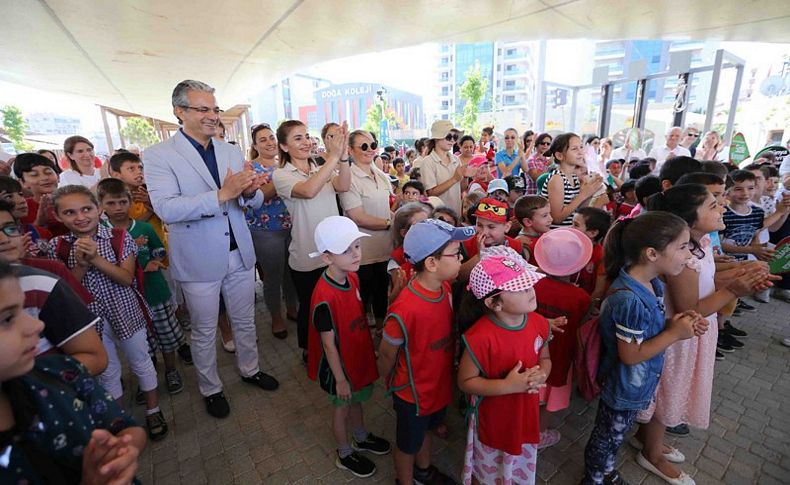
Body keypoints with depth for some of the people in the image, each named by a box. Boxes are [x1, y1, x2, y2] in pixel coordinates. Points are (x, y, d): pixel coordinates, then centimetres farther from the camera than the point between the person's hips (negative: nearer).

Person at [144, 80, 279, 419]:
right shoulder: (159, 155, -9)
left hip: (240, 254, 4)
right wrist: (222, 194, -33)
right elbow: (166, 209, -23)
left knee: (245, 321, 20)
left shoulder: (232, 152, 5)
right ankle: (210, 389, 37)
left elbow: (254, 202, 5)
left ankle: (250, 370, 43)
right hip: (199, 261, -4)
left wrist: (250, 191, -20)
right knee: (204, 332, 14)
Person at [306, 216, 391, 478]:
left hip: (359, 354, 7)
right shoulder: (324, 297, -34)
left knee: (357, 399, 29)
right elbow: (328, 344, -24)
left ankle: (361, 437, 55)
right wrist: (340, 379, -15)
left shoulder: (352, 277, -10)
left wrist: (370, 348, 13)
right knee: (343, 406, 18)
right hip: (340, 364, -7)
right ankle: (345, 454, 45)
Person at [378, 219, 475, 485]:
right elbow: (386, 355, -21)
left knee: (425, 428, 33)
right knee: (408, 444, 22)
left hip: (439, 382, 7)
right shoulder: (406, 309, -37)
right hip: (414, 392, -6)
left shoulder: (445, 287, -15)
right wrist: (394, 385, -3)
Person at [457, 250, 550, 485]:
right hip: (493, 420, -5)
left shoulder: (539, 323, -14)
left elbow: (544, 359, 4)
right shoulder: (481, 337, -33)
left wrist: (541, 375, -18)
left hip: (525, 414, 5)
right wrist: (508, 385, -31)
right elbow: (465, 381, -22)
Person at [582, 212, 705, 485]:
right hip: (625, 387, -9)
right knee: (607, 436, 17)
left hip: (639, 384, 9)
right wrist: (675, 333, -21)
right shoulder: (630, 300, -35)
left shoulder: (652, 284, -6)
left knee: (617, 434, 30)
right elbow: (630, 355, -26)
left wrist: (673, 323, -10)